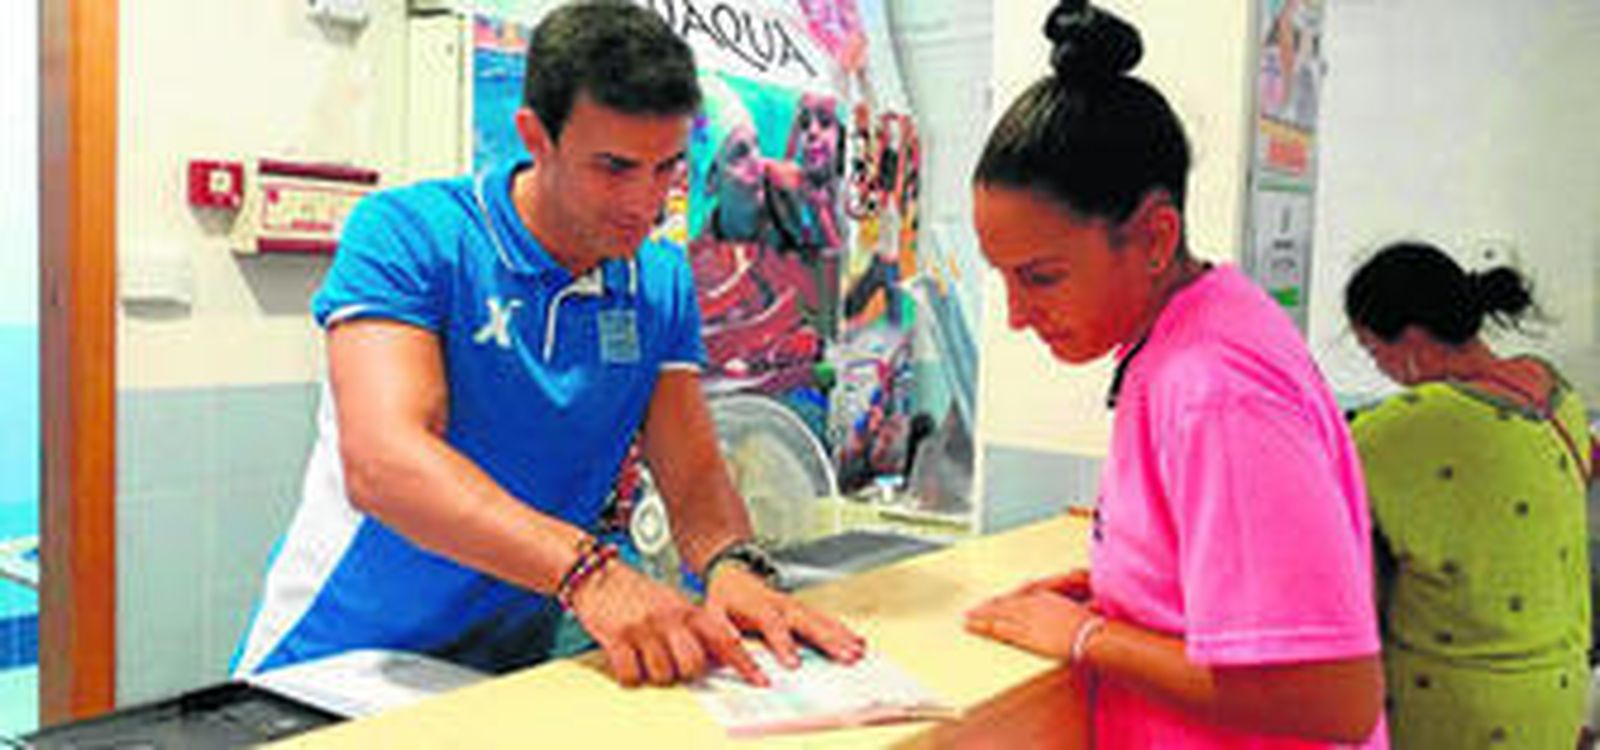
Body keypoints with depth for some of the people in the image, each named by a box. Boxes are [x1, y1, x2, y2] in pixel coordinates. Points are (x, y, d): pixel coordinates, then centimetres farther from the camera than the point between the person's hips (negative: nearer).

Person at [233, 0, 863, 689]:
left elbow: (693, 475, 0)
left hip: (515, 662, 4)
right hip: (346, 655, -3)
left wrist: (732, 566, -23)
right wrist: (588, 572, -38)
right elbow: (383, 463, -25)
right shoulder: (407, 234, -12)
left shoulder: (662, 282, 4)